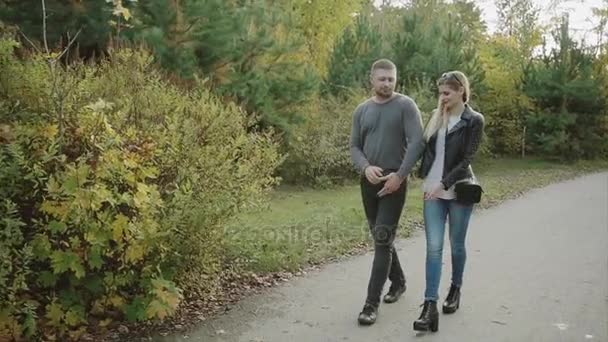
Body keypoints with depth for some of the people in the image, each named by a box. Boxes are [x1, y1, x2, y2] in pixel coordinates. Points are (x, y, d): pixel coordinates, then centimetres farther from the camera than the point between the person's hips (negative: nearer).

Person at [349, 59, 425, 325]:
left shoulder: (405, 105, -5)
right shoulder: (362, 110, 8)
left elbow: (417, 143, -12)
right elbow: (354, 146, 7)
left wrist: (399, 175, -19)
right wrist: (366, 167, -13)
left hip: (394, 181, -5)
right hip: (369, 181, 5)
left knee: (383, 239, -9)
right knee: (380, 237, 16)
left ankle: (372, 302, -4)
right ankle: (398, 281, 38)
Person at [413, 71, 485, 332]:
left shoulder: (474, 120, -5)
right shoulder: (437, 116, 10)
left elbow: (466, 159, -12)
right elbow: (425, 145, 6)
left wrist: (444, 184, -18)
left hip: (458, 190, -3)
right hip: (432, 190, 3)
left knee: (456, 245, 10)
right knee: (434, 247, -4)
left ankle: (455, 290, 33)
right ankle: (430, 307, -7)